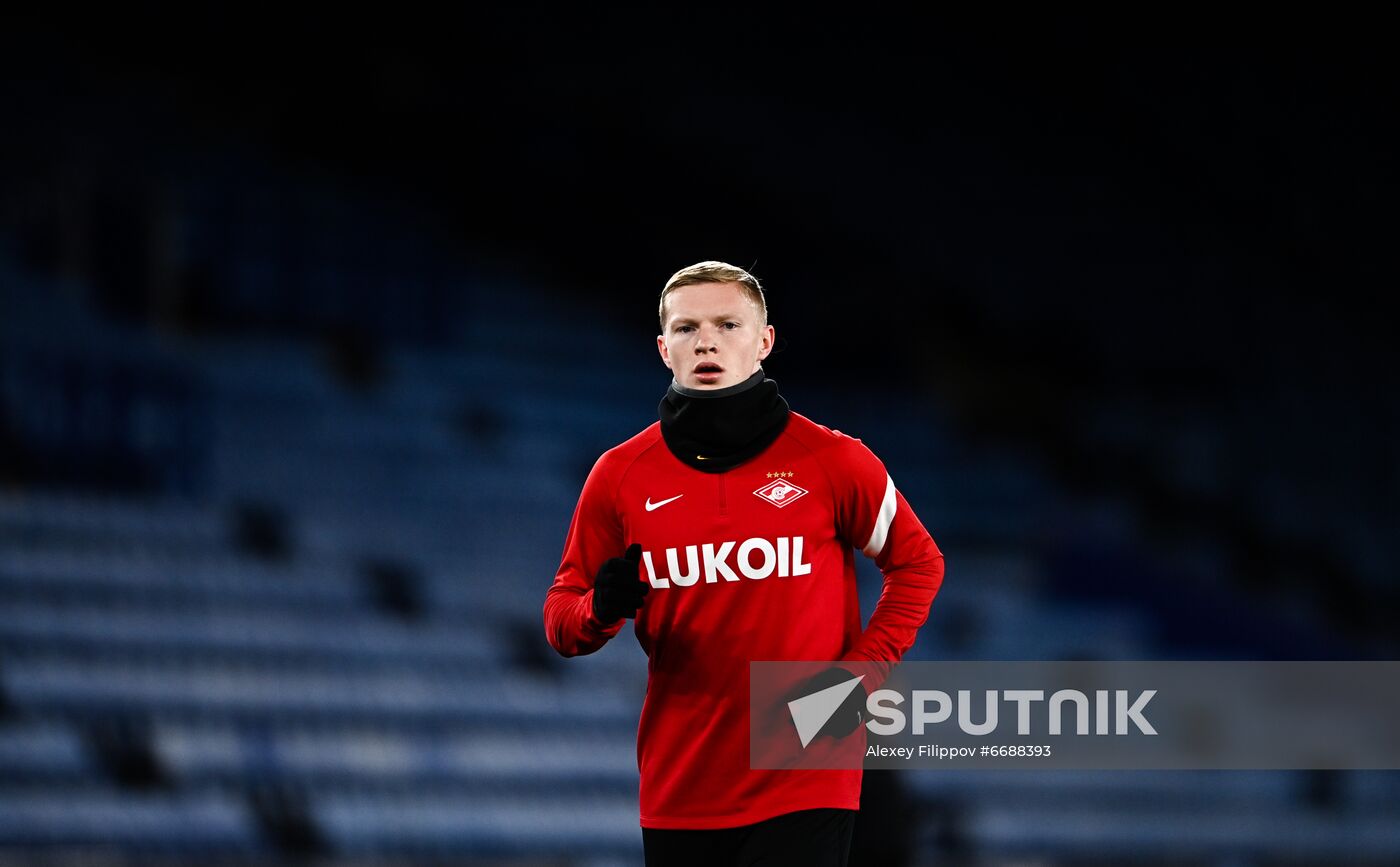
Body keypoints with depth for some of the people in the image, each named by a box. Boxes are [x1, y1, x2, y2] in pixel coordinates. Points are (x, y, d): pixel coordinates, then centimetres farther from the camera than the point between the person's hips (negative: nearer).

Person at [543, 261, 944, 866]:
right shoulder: (620, 475, 4)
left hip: (806, 788, -2)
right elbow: (561, 611, 9)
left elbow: (918, 564, 10)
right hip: (677, 794, 3)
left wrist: (862, 671, -3)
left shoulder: (832, 461, -2)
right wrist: (600, 611, -15)